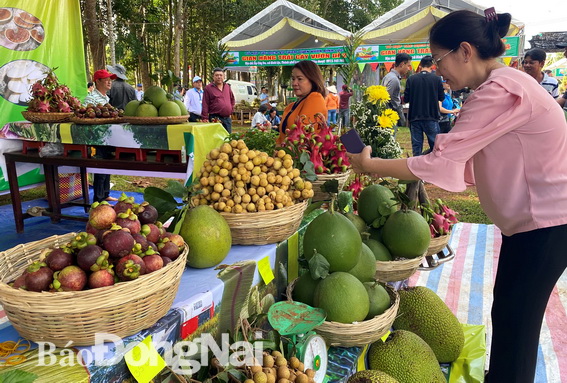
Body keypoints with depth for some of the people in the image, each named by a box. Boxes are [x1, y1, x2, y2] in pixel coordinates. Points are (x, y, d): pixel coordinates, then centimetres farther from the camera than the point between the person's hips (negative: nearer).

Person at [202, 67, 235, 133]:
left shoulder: (227, 87, 15)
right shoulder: (208, 88, -1)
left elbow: (232, 100, 28)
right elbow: (205, 105, -7)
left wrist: (231, 111, 15)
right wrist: (205, 118, -14)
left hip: (227, 118, 5)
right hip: (215, 118, -5)